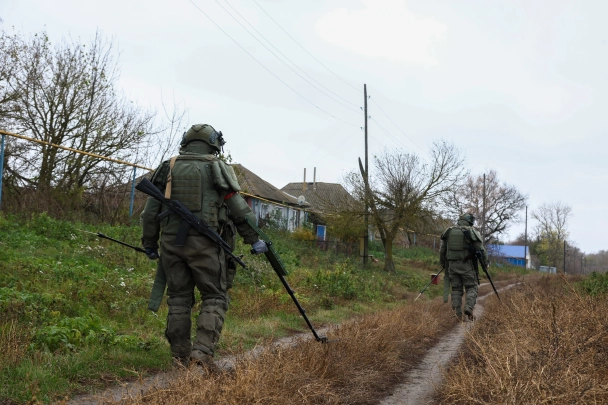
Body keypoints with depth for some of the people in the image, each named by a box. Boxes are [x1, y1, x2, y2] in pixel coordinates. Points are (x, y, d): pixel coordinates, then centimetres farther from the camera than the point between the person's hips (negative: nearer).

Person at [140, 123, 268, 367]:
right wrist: (254, 240, 4)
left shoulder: (168, 168, 11)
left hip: (171, 243, 3)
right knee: (215, 297, 5)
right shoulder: (217, 168, 2)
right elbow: (239, 209, -2)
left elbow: (150, 211, 11)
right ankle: (203, 350, -8)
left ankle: (180, 355, 15)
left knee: (178, 298, 12)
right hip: (205, 244, -3)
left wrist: (149, 243, 20)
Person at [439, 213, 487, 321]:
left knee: (456, 289, 9)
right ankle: (468, 309, -14)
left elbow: (442, 250, 11)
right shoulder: (472, 232, -6)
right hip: (467, 265, -4)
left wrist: (443, 264, 24)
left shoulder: (448, 232, 7)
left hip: (452, 265, 4)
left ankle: (457, 314, 3)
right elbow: (480, 250, -5)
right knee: (471, 289, 5)